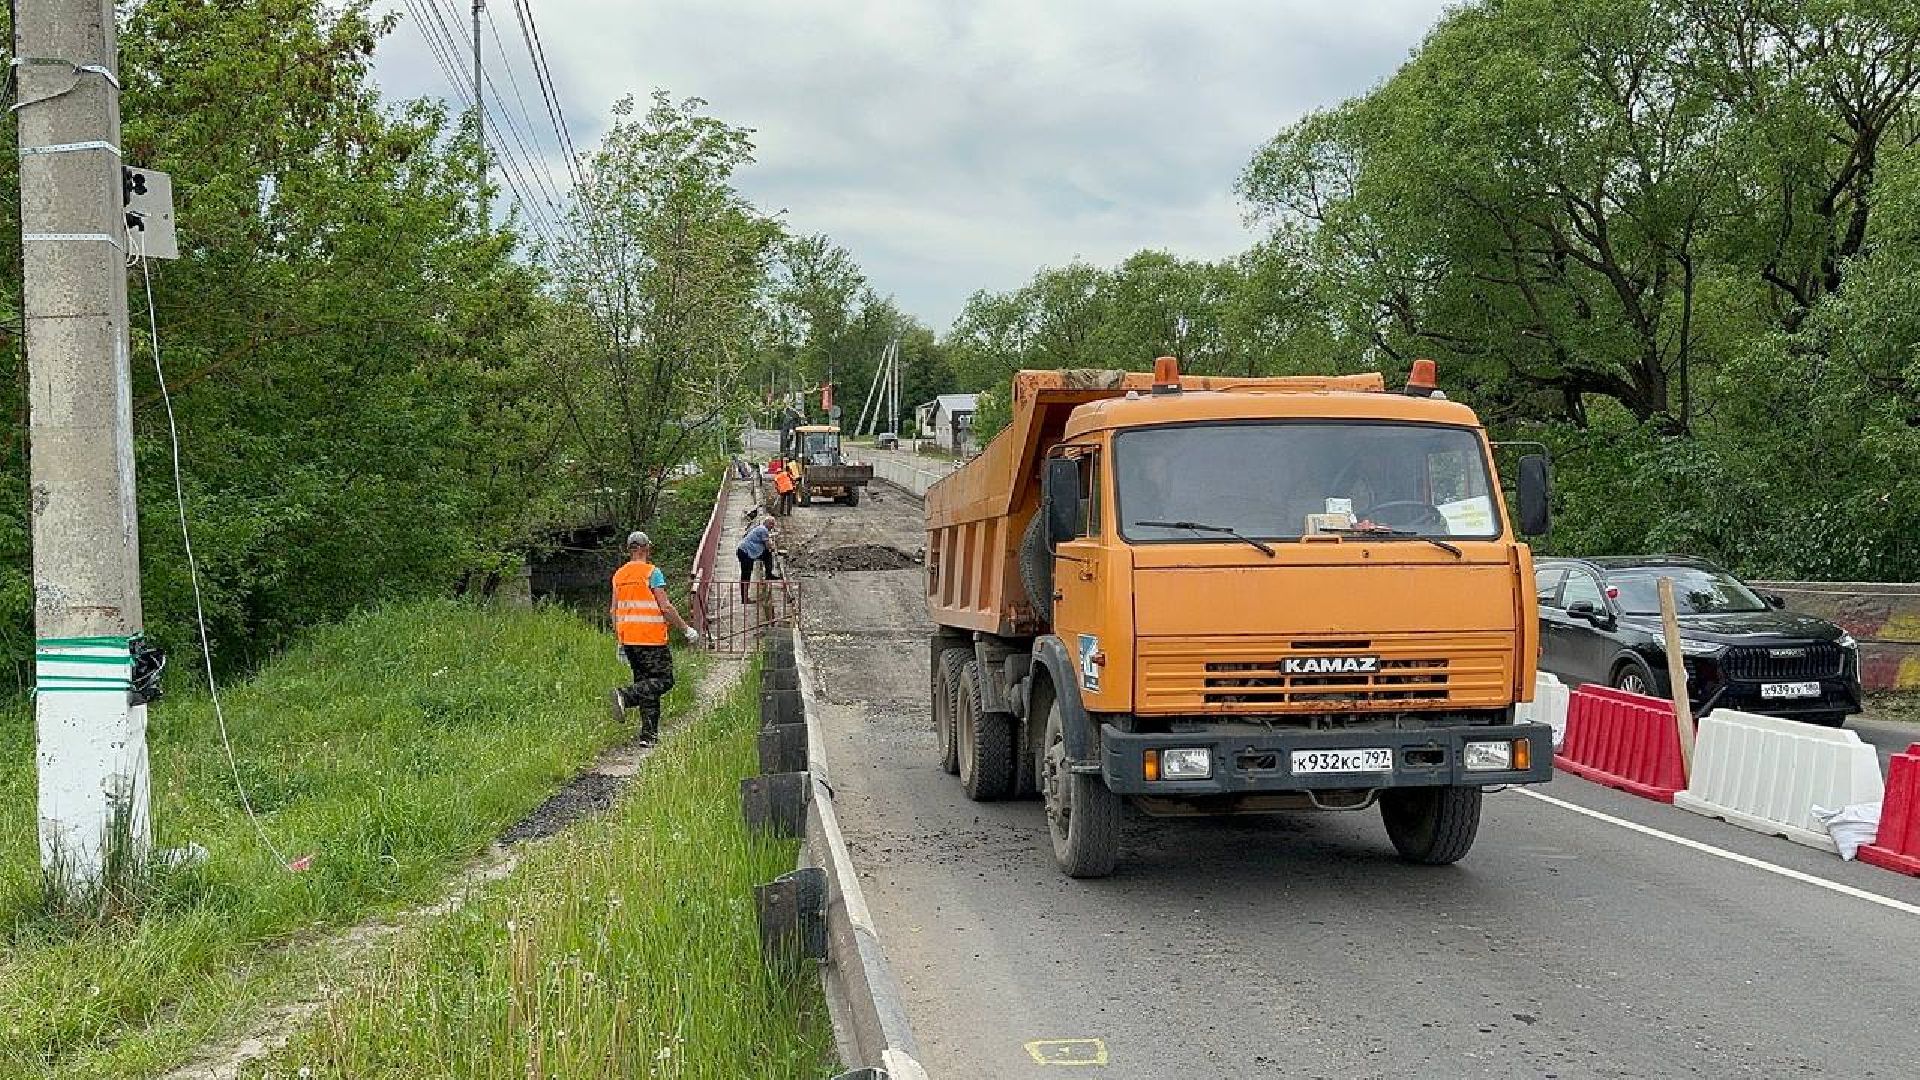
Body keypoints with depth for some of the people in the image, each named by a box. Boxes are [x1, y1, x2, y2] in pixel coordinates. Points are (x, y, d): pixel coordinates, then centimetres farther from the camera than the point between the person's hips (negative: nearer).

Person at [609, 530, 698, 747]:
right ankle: (625, 696, -21)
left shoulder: (619, 574, 12)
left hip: (628, 638, 7)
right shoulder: (652, 572, -9)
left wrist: (620, 643, 20)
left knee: (646, 682, 12)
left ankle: (649, 734, 7)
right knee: (663, 680, -1)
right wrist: (686, 629, -2)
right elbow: (666, 607, -13)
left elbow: (613, 610, 14)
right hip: (651, 638, -7)